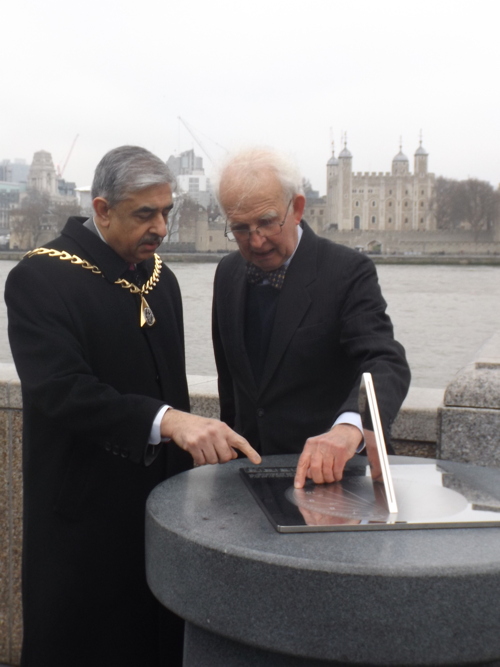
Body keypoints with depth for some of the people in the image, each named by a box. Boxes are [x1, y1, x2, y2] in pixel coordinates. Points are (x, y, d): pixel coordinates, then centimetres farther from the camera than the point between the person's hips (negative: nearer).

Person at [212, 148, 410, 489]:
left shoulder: (349, 271, -15)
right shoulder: (228, 273, 2)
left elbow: (387, 364, -28)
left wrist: (349, 427, -46)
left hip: (332, 472, -4)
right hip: (248, 469, 5)